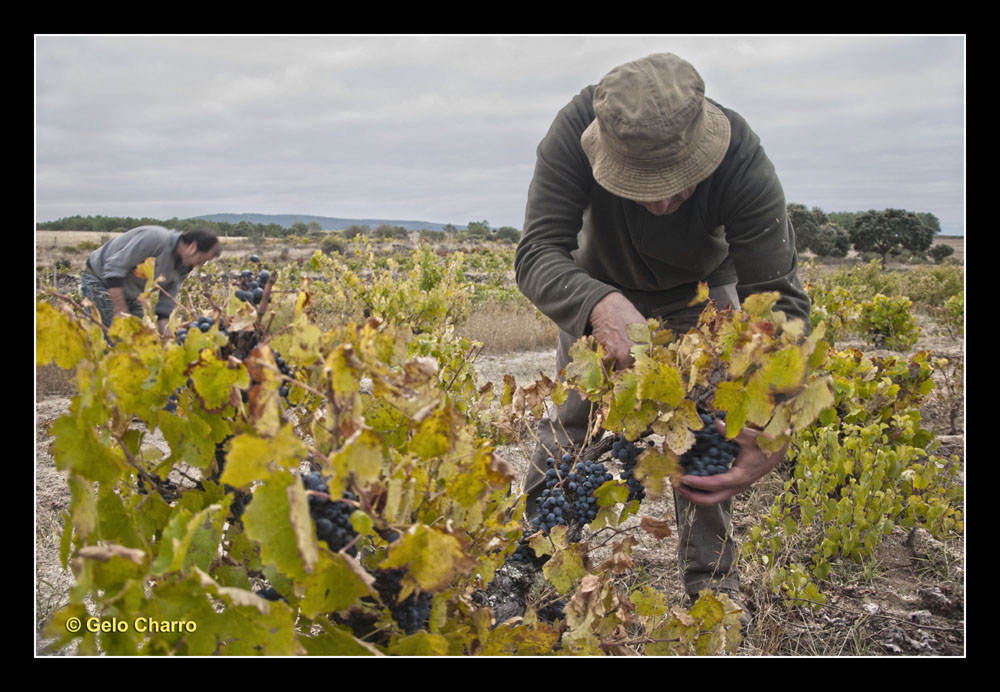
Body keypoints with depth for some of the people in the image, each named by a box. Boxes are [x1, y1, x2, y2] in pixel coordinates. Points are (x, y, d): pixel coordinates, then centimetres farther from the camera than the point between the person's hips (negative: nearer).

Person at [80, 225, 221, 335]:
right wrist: (120, 311, -29)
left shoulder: (183, 267, -4)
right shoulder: (155, 239, -31)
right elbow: (114, 268, -31)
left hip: (128, 294, 8)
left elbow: (166, 303, 0)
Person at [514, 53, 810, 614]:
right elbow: (538, 253, -40)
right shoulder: (576, 133, -39)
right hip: (602, 288, 1)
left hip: (699, 291, 0)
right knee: (571, 425, -1)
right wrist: (598, 305, -63)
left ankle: (713, 592, 10)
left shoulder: (742, 162, -40)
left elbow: (780, 299, -40)